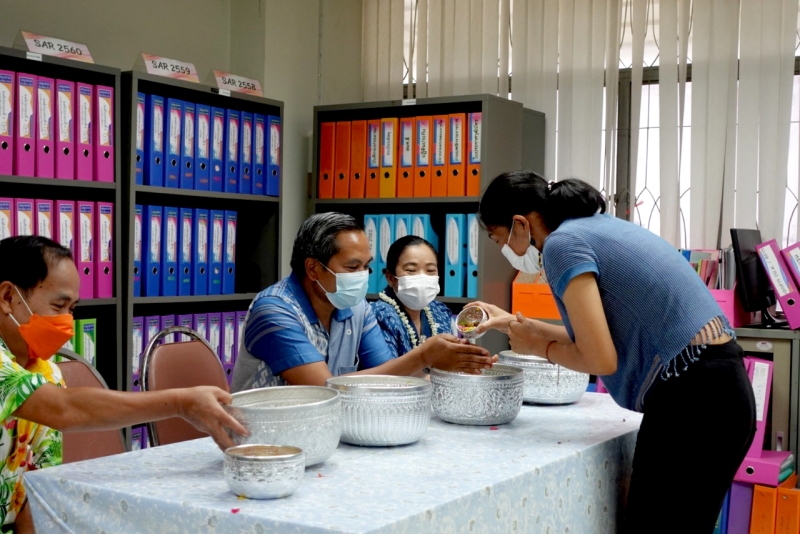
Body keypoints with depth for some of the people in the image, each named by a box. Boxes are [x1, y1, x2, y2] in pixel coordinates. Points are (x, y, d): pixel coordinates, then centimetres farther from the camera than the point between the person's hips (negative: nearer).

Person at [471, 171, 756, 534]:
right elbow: (596, 335, 23)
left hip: (690, 401, -9)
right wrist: (516, 323, 27)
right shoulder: (599, 226, 17)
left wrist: (537, 346, 2)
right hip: (721, 391, 9)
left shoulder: (563, 242, -10)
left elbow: (601, 359, -15)